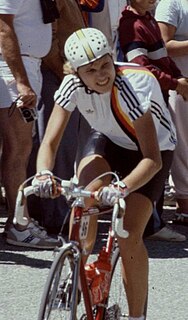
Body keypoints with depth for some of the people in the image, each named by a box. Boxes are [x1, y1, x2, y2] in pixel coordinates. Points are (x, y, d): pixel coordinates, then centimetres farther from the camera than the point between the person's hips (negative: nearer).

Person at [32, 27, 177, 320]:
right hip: (109, 141, 4)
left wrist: (123, 188, -56)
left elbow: (152, 159, -39)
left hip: (153, 148, -3)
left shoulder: (133, 85, -37)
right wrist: (43, 173, -47)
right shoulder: (73, 85, -24)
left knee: (129, 235, -17)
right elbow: (50, 142, -25)